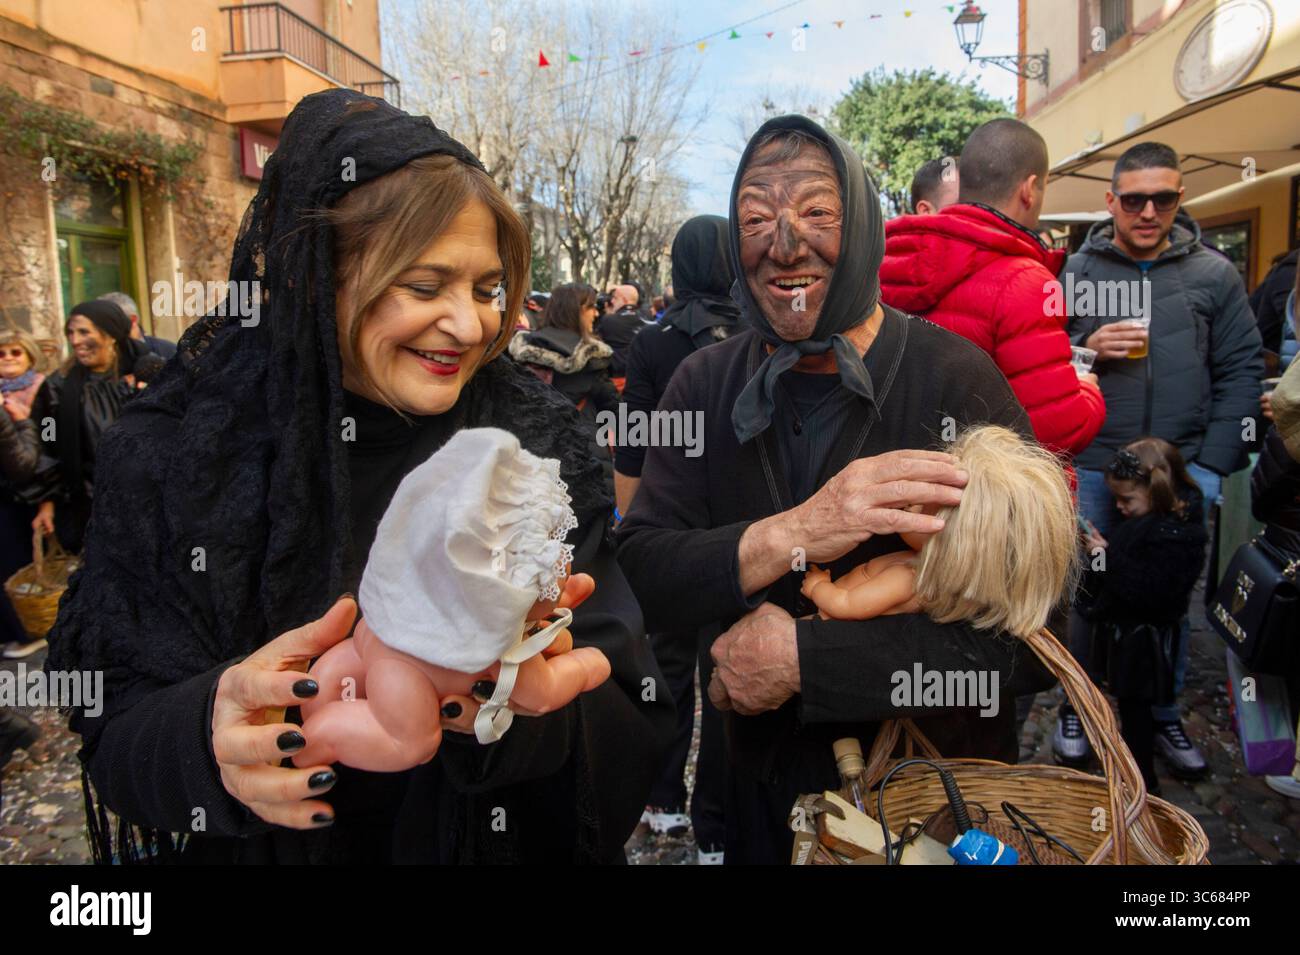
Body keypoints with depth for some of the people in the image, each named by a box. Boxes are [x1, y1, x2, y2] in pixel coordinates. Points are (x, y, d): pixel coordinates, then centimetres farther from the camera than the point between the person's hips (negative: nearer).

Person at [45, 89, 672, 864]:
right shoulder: (174, 453, -16)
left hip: (499, 840, 0)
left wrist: (526, 702, -38)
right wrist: (209, 734, -35)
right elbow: (115, 733, -14)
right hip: (260, 841, 1)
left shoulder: (538, 442, -17)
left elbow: (631, 723, -18)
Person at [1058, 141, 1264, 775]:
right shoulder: (1075, 271, 2)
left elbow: (1241, 372, 2)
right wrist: (1088, 350, -17)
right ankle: (1076, 709, 27)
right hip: (1093, 468, -1)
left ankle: (1164, 715, 31)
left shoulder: (1214, 274, 3)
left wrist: (1212, 465, -5)